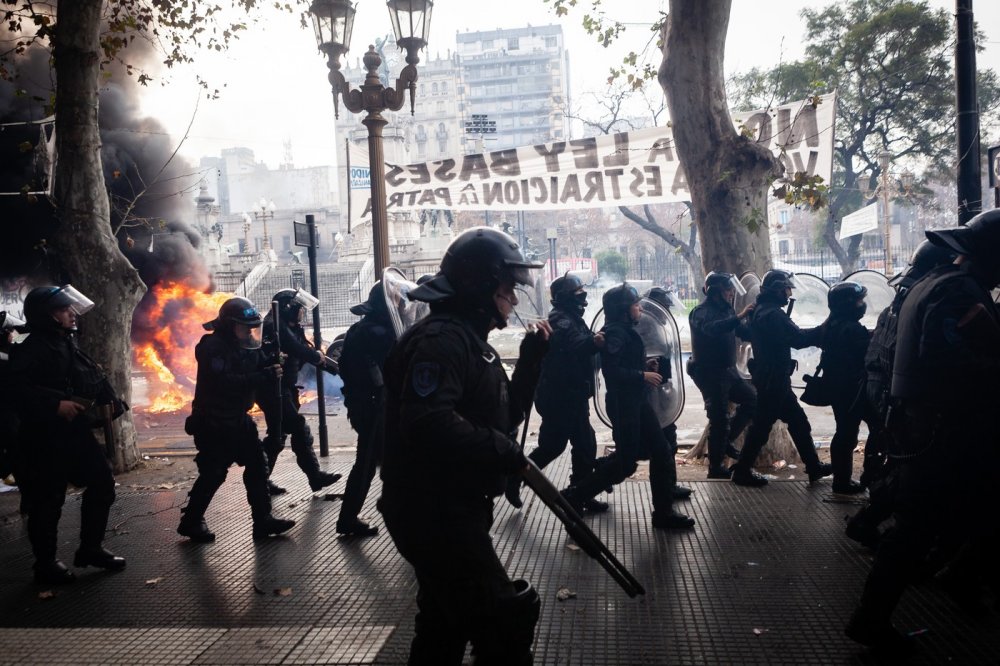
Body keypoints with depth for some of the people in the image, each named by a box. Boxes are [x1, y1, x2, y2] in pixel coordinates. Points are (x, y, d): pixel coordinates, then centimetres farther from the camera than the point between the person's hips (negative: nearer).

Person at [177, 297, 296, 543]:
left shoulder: (246, 346, 6)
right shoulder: (213, 347, -20)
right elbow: (224, 382, -32)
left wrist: (272, 364, -15)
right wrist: (265, 376, -34)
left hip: (237, 419, 8)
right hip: (212, 423, -8)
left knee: (257, 465, 5)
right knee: (213, 473, -3)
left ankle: (263, 519, 11)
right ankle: (191, 521, 16)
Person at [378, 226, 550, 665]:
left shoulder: (468, 339, 14)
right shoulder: (441, 338, -19)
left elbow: (506, 414, 16)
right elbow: (428, 424, -33)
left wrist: (531, 358, 6)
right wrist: (502, 450, -23)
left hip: (450, 511, 11)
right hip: (435, 513, -11)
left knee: (446, 623, 22)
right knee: (505, 620, -6)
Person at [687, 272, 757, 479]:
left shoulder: (727, 310, 13)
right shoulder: (701, 312, -14)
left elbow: (746, 333, 9)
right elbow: (713, 328, -36)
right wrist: (739, 317, -46)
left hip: (728, 370, 9)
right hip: (710, 373, -8)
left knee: (752, 399, 9)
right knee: (720, 419, -5)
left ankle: (726, 441, 21)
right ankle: (715, 468, 5)